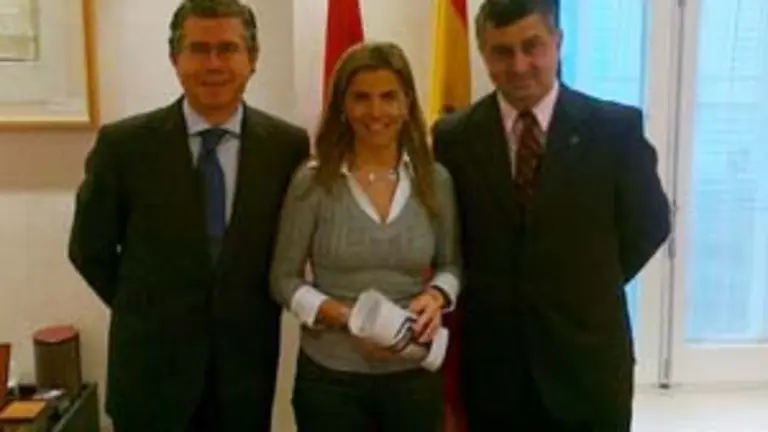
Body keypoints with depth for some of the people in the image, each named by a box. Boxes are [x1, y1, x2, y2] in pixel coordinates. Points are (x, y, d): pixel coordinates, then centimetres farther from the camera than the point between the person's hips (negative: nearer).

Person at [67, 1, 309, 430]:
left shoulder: (288, 144, -6)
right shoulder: (123, 143, -9)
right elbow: (90, 249, 2)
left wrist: (252, 311, 1)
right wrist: (148, 312, 5)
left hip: (247, 364, 1)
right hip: (150, 367, -1)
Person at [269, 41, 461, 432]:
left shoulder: (434, 180, -1)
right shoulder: (312, 181, -7)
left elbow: (451, 264, 8)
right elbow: (284, 279, -4)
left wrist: (436, 296, -13)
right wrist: (345, 317, -19)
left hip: (413, 374, 2)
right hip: (329, 375, -2)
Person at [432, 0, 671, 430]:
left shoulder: (615, 127, -7)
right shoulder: (454, 136, -3)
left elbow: (649, 224, 3)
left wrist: (589, 290, 3)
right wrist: (489, 297, 1)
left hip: (588, 357, -1)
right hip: (489, 361, 1)